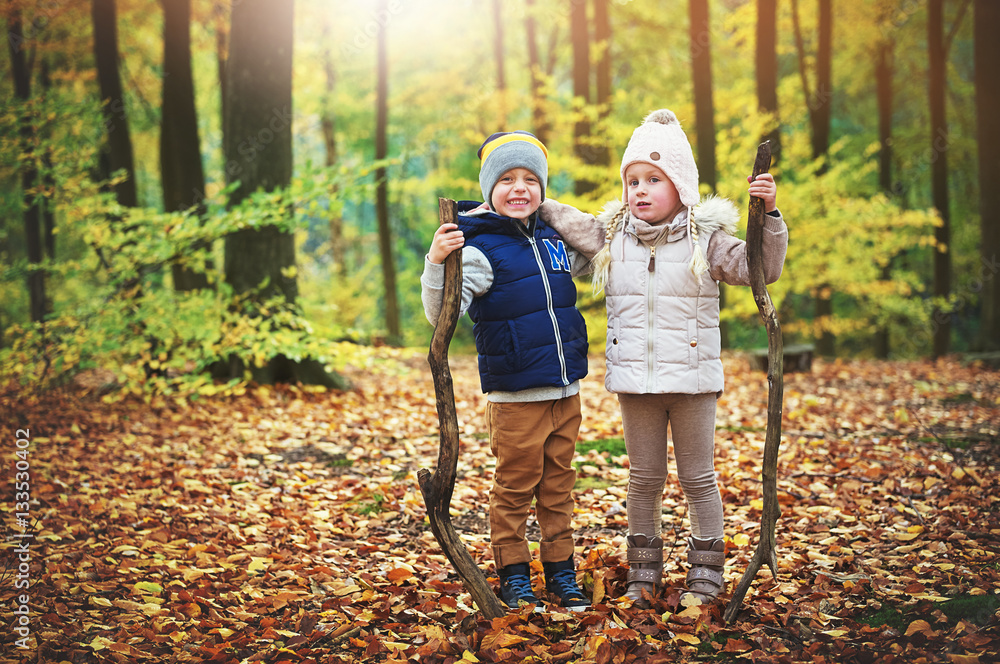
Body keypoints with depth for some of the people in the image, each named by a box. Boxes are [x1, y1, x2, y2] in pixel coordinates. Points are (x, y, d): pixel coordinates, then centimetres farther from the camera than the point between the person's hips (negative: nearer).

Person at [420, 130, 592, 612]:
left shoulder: (552, 238, 8)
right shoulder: (480, 248, -12)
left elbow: (587, 257, 32)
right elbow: (442, 314, -23)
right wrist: (436, 263, -38)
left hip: (566, 392, 6)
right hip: (515, 396, -6)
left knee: (558, 487, 15)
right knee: (514, 489, 5)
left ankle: (561, 572, 26)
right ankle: (513, 576, 19)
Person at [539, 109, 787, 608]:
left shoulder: (706, 239, -5)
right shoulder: (612, 235, 5)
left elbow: (760, 268, -11)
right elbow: (567, 221, 19)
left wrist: (769, 216, -23)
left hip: (693, 381, -3)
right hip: (634, 381, 3)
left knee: (698, 479, 8)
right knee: (643, 479, 12)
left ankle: (705, 574, 20)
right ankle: (643, 573, 24)